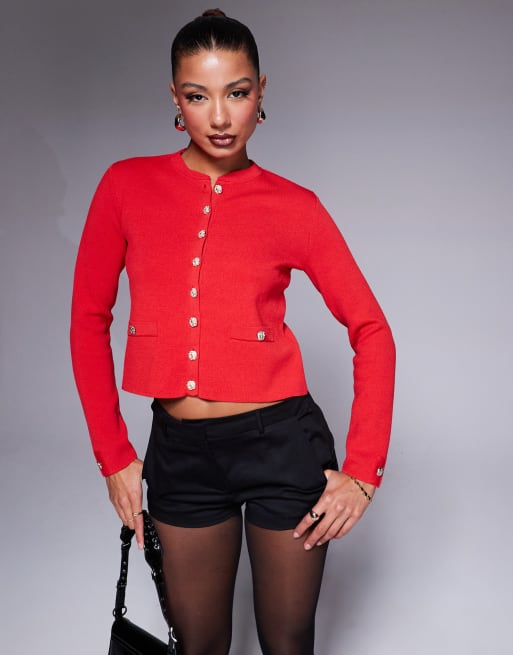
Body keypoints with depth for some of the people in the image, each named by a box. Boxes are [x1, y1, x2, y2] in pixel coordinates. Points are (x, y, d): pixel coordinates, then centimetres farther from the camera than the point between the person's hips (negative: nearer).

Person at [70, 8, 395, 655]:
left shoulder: (292, 206, -4)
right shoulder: (128, 186, -1)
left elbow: (372, 332, 0)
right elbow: (89, 320, 4)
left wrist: (363, 472, -5)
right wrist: (113, 455, 3)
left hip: (282, 442, -1)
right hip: (180, 453, 2)